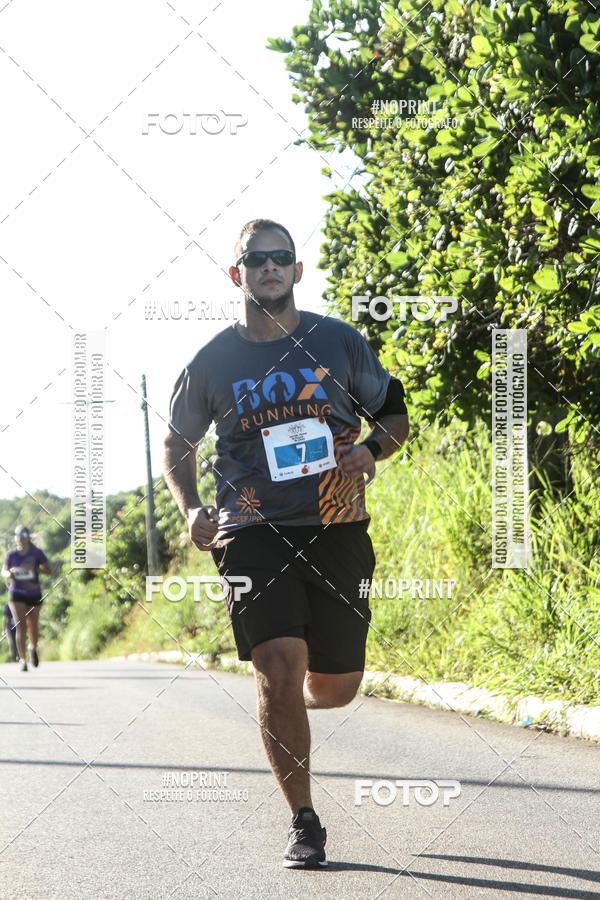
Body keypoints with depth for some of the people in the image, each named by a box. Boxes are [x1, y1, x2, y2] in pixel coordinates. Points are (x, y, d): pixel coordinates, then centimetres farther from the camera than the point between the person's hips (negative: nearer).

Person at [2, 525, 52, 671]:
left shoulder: (37, 553, -3)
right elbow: (4, 570, 12)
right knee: (20, 626, -14)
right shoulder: (11, 554, 0)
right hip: (17, 594, -1)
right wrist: (9, 574, -12)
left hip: (34, 594, 1)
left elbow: (49, 571, -4)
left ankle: (33, 648, 45)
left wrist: (33, 569, -21)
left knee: (33, 626, 12)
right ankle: (22, 660, -15)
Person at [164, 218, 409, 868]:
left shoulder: (339, 343, 5)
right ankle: (303, 825, -6)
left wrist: (369, 450, -7)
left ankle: (286, 704, 46)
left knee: (335, 687, 6)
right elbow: (177, 445, 16)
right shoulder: (212, 362, 3)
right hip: (253, 532, -2)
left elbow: (395, 415, 16)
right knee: (280, 664, -19)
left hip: (336, 529, 2)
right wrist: (191, 509, -3)